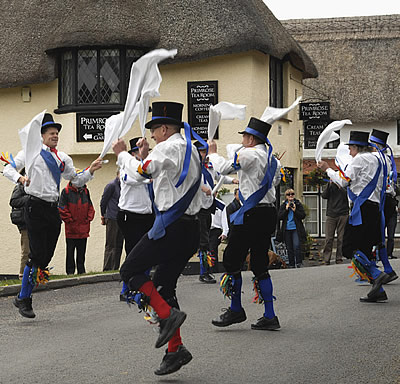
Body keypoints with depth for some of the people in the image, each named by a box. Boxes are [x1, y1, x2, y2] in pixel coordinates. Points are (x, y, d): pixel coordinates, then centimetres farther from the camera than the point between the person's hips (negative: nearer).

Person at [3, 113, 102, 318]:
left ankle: (23, 297, 17)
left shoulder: (63, 158, 15)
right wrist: (19, 178, -23)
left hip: (53, 209, 6)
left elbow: (76, 180, 22)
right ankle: (23, 298, 5)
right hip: (36, 207, -6)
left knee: (47, 256, 5)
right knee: (37, 255, -10)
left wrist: (90, 170, 6)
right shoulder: (32, 151, 0)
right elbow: (8, 169, -3)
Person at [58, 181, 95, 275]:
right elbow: (62, 208, -8)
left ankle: (81, 270, 19)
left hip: (84, 229, 4)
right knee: (70, 251, 3)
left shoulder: (85, 191, 9)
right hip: (71, 229, -4)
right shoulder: (66, 192, -6)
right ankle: (70, 271, 10)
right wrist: (69, 220, -10)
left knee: (82, 252, 11)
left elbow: (90, 207, 14)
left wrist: (88, 219, 2)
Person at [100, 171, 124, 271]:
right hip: (112, 219, -7)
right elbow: (103, 201, -4)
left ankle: (115, 268, 12)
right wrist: (103, 216, 3)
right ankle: (107, 269, -4)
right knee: (110, 246, -6)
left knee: (119, 245, 8)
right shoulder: (112, 185, -7)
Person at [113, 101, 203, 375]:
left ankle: (167, 314, -13)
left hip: (171, 226, -9)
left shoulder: (168, 148, -9)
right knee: (164, 286, 11)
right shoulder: (191, 149, 19)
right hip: (191, 227, 9)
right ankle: (175, 350, 7)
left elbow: (139, 173, -2)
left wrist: (123, 154, 15)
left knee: (130, 271, 0)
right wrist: (145, 156, 24)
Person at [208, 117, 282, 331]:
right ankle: (269, 317, 7)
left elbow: (224, 168, -8)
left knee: (232, 259, 1)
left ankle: (236, 310, 7)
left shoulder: (249, 154, -11)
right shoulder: (271, 157, 15)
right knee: (260, 265, 10)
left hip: (252, 214, -9)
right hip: (269, 213, 9)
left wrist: (212, 153, 10)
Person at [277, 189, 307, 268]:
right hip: (286, 230, 2)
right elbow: (279, 217, 0)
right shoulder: (283, 206, 9)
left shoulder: (298, 204, 5)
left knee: (296, 246, -16)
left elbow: (303, 216, -1)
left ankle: (298, 263, -8)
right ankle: (291, 265, 11)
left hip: (296, 229, -2)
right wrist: (286, 209, -9)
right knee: (289, 248, 5)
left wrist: (295, 210, -12)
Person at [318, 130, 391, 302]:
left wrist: (327, 169, 2)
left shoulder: (360, 159, -5)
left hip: (362, 208, -9)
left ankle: (377, 275, -20)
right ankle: (378, 291, 1)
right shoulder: (376, 160, 22)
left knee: (350, 247, -10)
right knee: (364, 249, 8)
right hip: (374, 207, 9)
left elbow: (344, 181, -12)